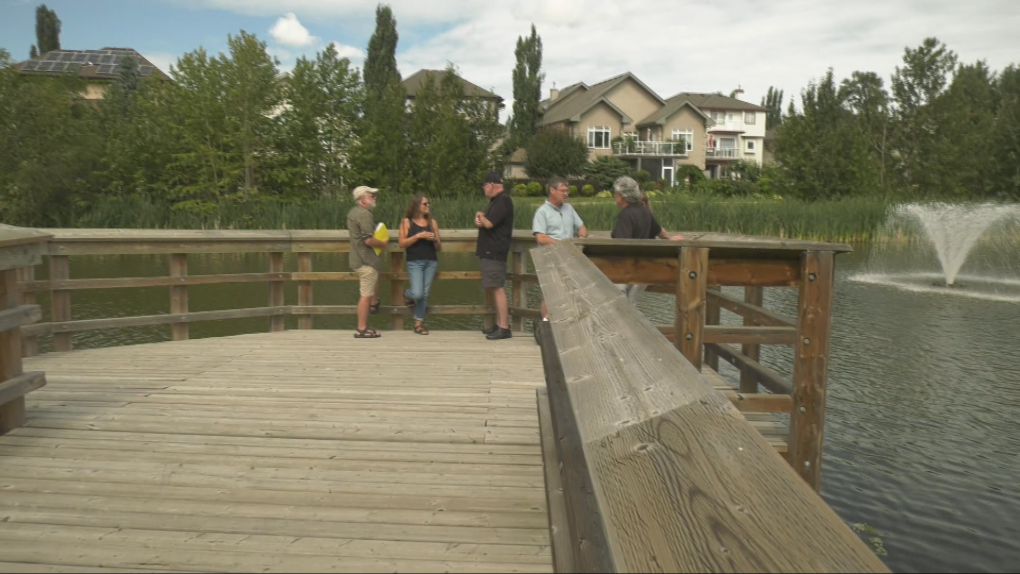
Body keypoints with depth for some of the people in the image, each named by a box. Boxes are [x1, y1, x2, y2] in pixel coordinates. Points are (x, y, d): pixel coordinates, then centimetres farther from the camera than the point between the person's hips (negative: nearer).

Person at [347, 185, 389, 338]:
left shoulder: (353, 212, 12)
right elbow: (369, 240, -26)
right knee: (366, 295, -4)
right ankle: (362, 330, 0)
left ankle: (374, 304, 35)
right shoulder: (364, 214, -19)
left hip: (357, 256, 10)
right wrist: (383, 244, -7)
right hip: (365, 260, -10)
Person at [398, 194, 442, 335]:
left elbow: (439, 248, 14)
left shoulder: (432, 222, 11)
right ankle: (407, 295, 21)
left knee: (424, 294, 3)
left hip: (431, 262, 3)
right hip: (414, 262, -3)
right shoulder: (407, 222, 3)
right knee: (417, 293, -15)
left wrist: (435, 240, -8)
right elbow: (401, 243, -6)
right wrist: (418, 236, -13)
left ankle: (418, 323, 14)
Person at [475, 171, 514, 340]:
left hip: (495, 252, -11)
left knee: (497, 288, -13)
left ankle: (504, 328, -14)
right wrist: (479, 219, -3)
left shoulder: (503, 200, -13)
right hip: (489, 251, 11)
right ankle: (499, 324, 19)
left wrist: (481, 217, 1)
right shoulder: (496, 201, 20)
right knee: (493, 288, 13)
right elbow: (484, 222, 20)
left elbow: (489, 223, -20)